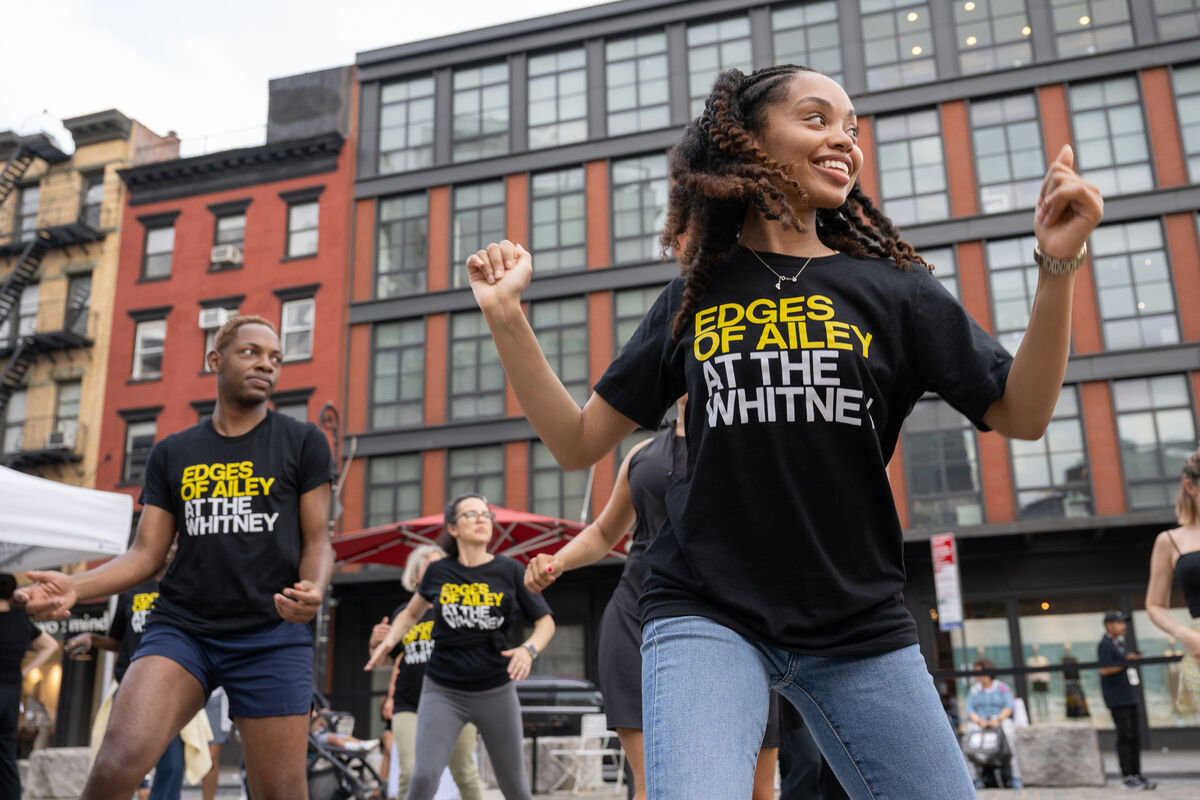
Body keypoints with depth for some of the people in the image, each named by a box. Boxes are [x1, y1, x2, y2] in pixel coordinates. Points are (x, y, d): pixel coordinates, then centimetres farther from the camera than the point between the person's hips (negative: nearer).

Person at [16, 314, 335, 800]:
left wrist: (313, 588, -21)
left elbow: (317, 541, 2)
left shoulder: (303, 442, 4)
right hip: (181, 628, 2)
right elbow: (146, 554, 9)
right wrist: (76, 586, -9)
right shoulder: (171, 454, 12)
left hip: (273, 636, -1)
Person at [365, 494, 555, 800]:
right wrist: (389, 640, 1)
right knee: (424, 775, -17)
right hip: (443, 691, 0)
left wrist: (529, 649, -17)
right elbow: (411, 613, 19)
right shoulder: (437, 572, 0)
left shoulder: (510, 571, -4)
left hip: (496, 691, 0)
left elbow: (545, 621, 2)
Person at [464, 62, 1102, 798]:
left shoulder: (891, 288, 4)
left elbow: (1020, 414, 2)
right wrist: (506, 316, -4)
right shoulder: (694, 299, 5)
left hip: (861, 630, 2)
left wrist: (1058, 266, -10)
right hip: (707, 617, -1)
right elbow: (578, 444, 6)